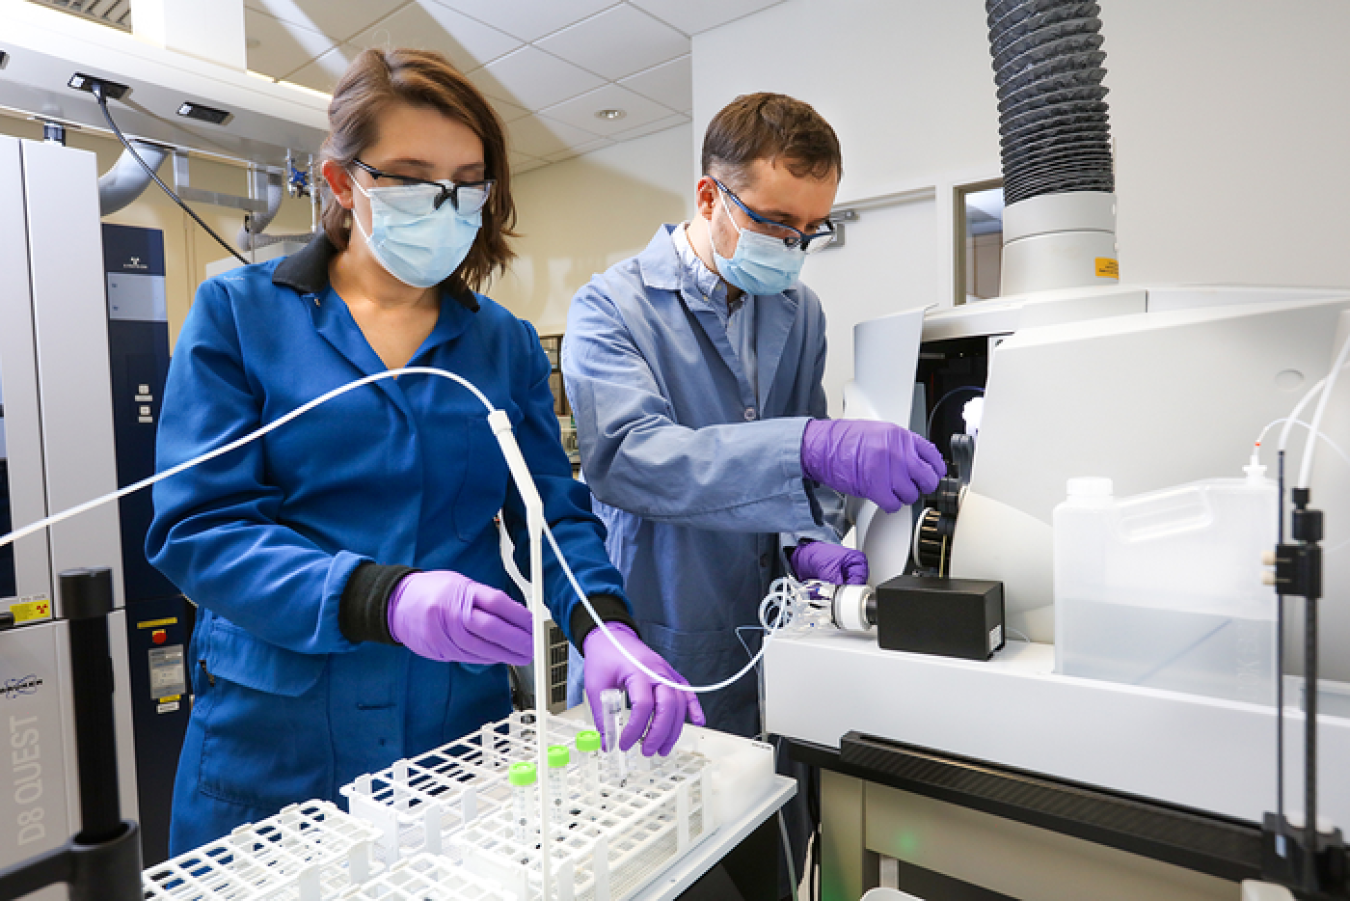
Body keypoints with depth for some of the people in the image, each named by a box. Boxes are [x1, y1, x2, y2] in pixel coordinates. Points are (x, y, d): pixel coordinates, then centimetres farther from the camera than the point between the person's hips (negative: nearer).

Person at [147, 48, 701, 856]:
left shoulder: (508, 345, 4)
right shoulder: (240, 313, -4)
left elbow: (556, 514, 1)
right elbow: (199, 527, -11)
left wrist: (605, 625, -20)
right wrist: (385, 599, -28)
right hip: (277, 737, -1)